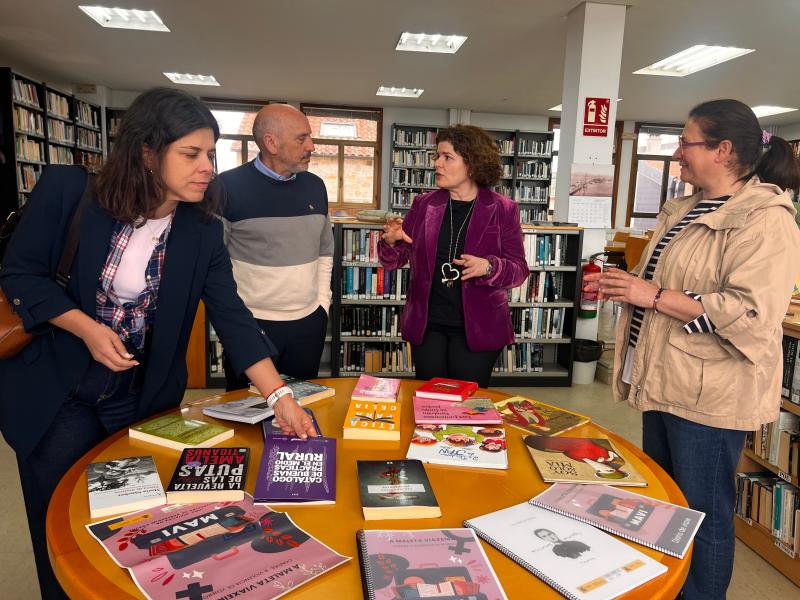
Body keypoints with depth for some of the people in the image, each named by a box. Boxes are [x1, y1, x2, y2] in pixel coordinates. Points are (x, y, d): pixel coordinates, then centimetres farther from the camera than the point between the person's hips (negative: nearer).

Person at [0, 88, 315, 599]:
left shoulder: (203, 232, -9)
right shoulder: (69, 191, -15)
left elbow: (232, 315, -12)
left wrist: (280, 396, -19)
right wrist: (87, 329, -22)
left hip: (139, 401, 2)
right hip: (54, 390, -1)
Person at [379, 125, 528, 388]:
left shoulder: (502, 210, -4)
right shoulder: (424, 205, 3)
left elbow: (519, 269, -4)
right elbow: (395, 260, 8)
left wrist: (488, 267, -23)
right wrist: (391, 241, -14)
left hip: (477, 329, -2)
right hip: (426, 324, 3)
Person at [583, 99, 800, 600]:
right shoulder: (687, 210, 12)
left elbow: (752, 315, -26)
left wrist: (655, 296, -24)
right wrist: (623, 285, 6)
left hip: (710, 395, -9)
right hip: (666, 382, 9)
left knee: (702, 514, 7)